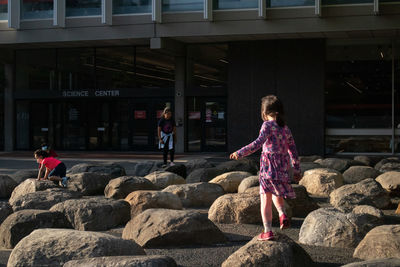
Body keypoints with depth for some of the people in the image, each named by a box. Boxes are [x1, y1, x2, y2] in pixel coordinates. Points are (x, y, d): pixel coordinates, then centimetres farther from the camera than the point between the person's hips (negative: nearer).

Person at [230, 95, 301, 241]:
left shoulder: (268, 125, -6)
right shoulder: (286, 128, 13)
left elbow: (258, 143, -21)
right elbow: (293, 150, 18)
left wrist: (240, 153, -20)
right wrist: (296, 170, 27)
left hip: (269, 166, -6)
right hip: (284, 167, 6)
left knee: (265, 199, 0)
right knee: (276, 193, 30)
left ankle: (268, 231, -3)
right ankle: (282, 214, 7)